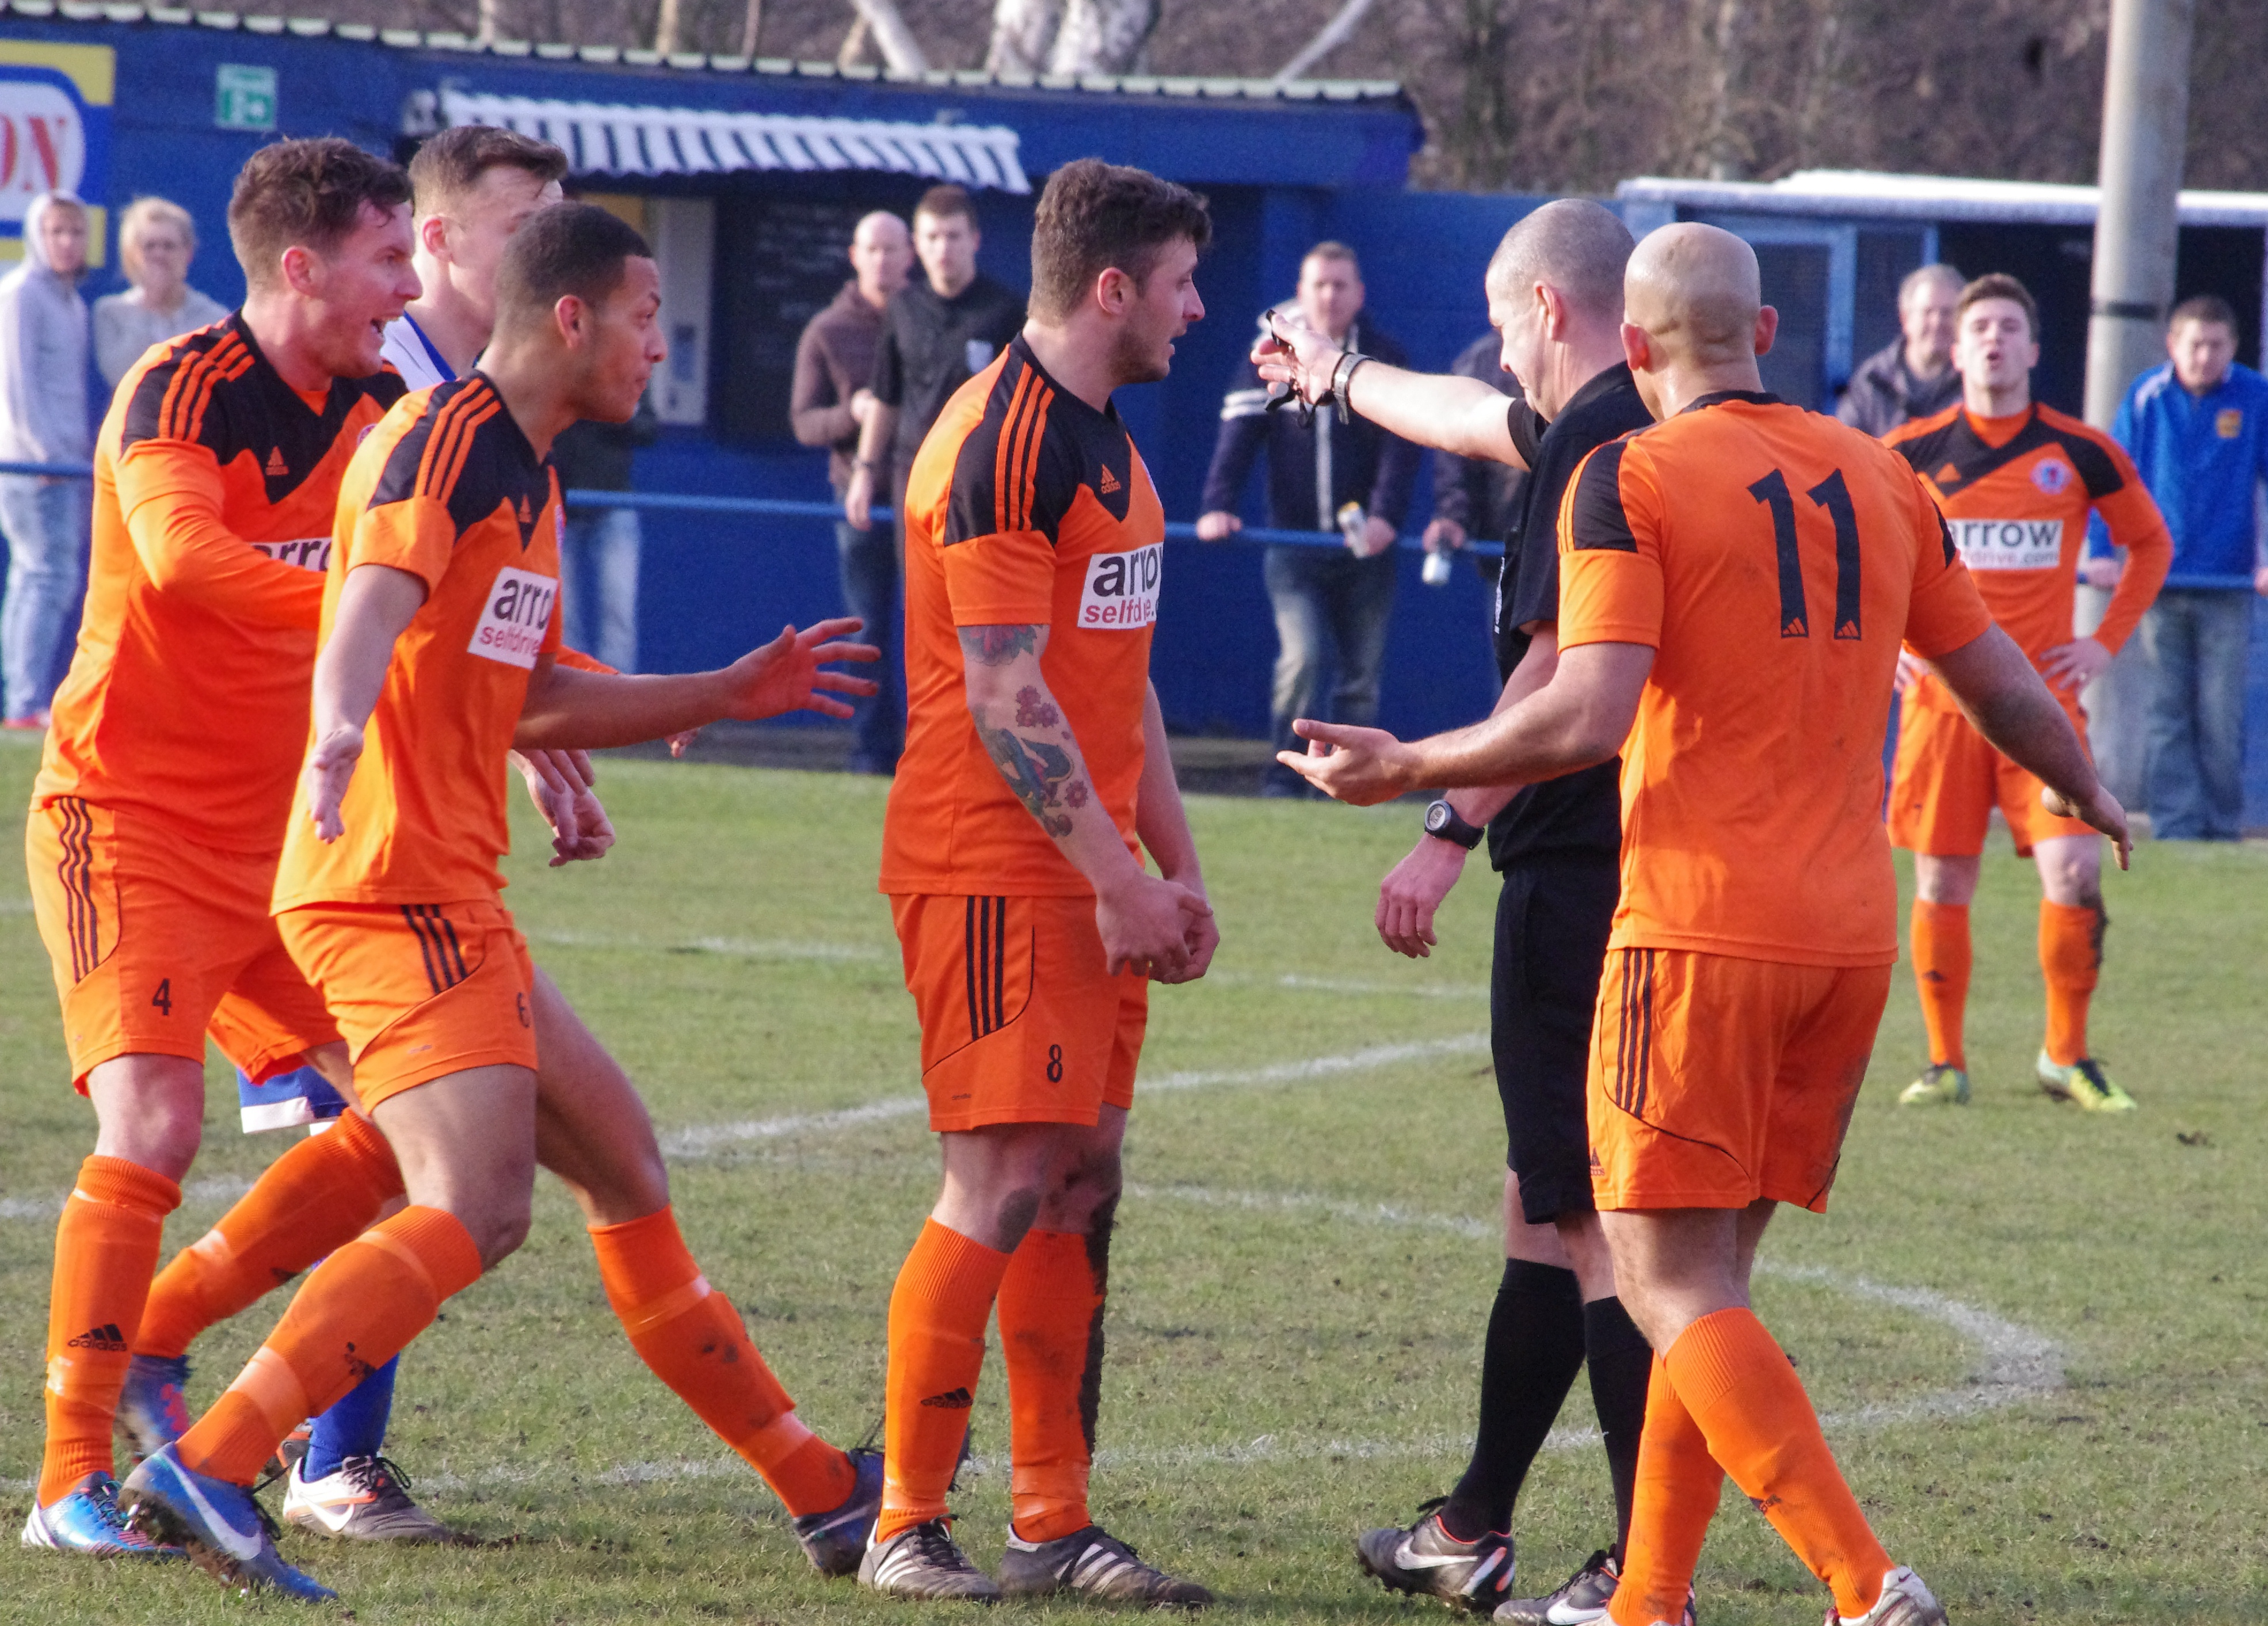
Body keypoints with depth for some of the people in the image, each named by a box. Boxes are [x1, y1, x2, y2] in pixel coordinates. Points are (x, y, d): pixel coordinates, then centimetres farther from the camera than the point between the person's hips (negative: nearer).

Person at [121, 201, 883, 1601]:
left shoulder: (527, 476, 20)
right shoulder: (442, 443, -12)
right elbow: (374, 602, -31)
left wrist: (728, 694, 29)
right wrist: (340, 736, -50)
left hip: (452, 903, 11)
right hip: (393, 890, -11)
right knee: (477, 1210, -21)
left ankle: (818, 1483, 30)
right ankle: (205, 1471, -28)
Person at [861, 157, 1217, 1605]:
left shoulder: (1105, 442, 18)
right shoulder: (1003, 445, -14)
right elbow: (1006, 701, -19)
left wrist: (1175, 866, 18)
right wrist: (1116, 877, -18)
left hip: (1087, 875, 10)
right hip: (992, 872, -10)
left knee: (1083, 1182, 7)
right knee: (1003, 1186, -11)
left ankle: (1053, 1524, 10)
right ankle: (907, 1526, -5)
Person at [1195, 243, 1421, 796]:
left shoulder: (1386, 361, 3)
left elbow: (1401, 444, -6)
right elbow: (1239, 433, -4)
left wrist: (1386, 513, -22)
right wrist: (1217, 505, -20)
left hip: (1365, 546, 1)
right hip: (1293, 541, -1)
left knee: (1363, 676, 2)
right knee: (1302, 657, -17)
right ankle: (1284, 777, -6)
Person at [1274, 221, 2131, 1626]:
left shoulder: (1631, 481, -7)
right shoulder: (1879, 479, 11)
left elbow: (1586, 718, -18)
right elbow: (2002, 685, 19)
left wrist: (1411, 770, -6)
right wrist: (2089, 796, 38)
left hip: (1700, 929, -6)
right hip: (1852, 933, 6)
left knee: (1674, 1286, -4)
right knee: (1714, 1274, 15)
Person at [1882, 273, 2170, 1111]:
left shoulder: (2080, 452, 0)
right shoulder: (1913, 452, 0)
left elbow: (2151, 544, 15)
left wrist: (2105, 642, 6)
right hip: (1940, 695, 0)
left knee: (2075, 869, -11)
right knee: (1941, 883, 1)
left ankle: (2066, 1055, 5)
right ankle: (1945, 1063, 14)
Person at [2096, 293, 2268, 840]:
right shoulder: (2146, 399, 2)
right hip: (2159, 583, 1)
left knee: (2221, 715, -1)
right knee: (2169, 713, 0)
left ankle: (2223, 824, 9)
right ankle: (2175, 824, 2)